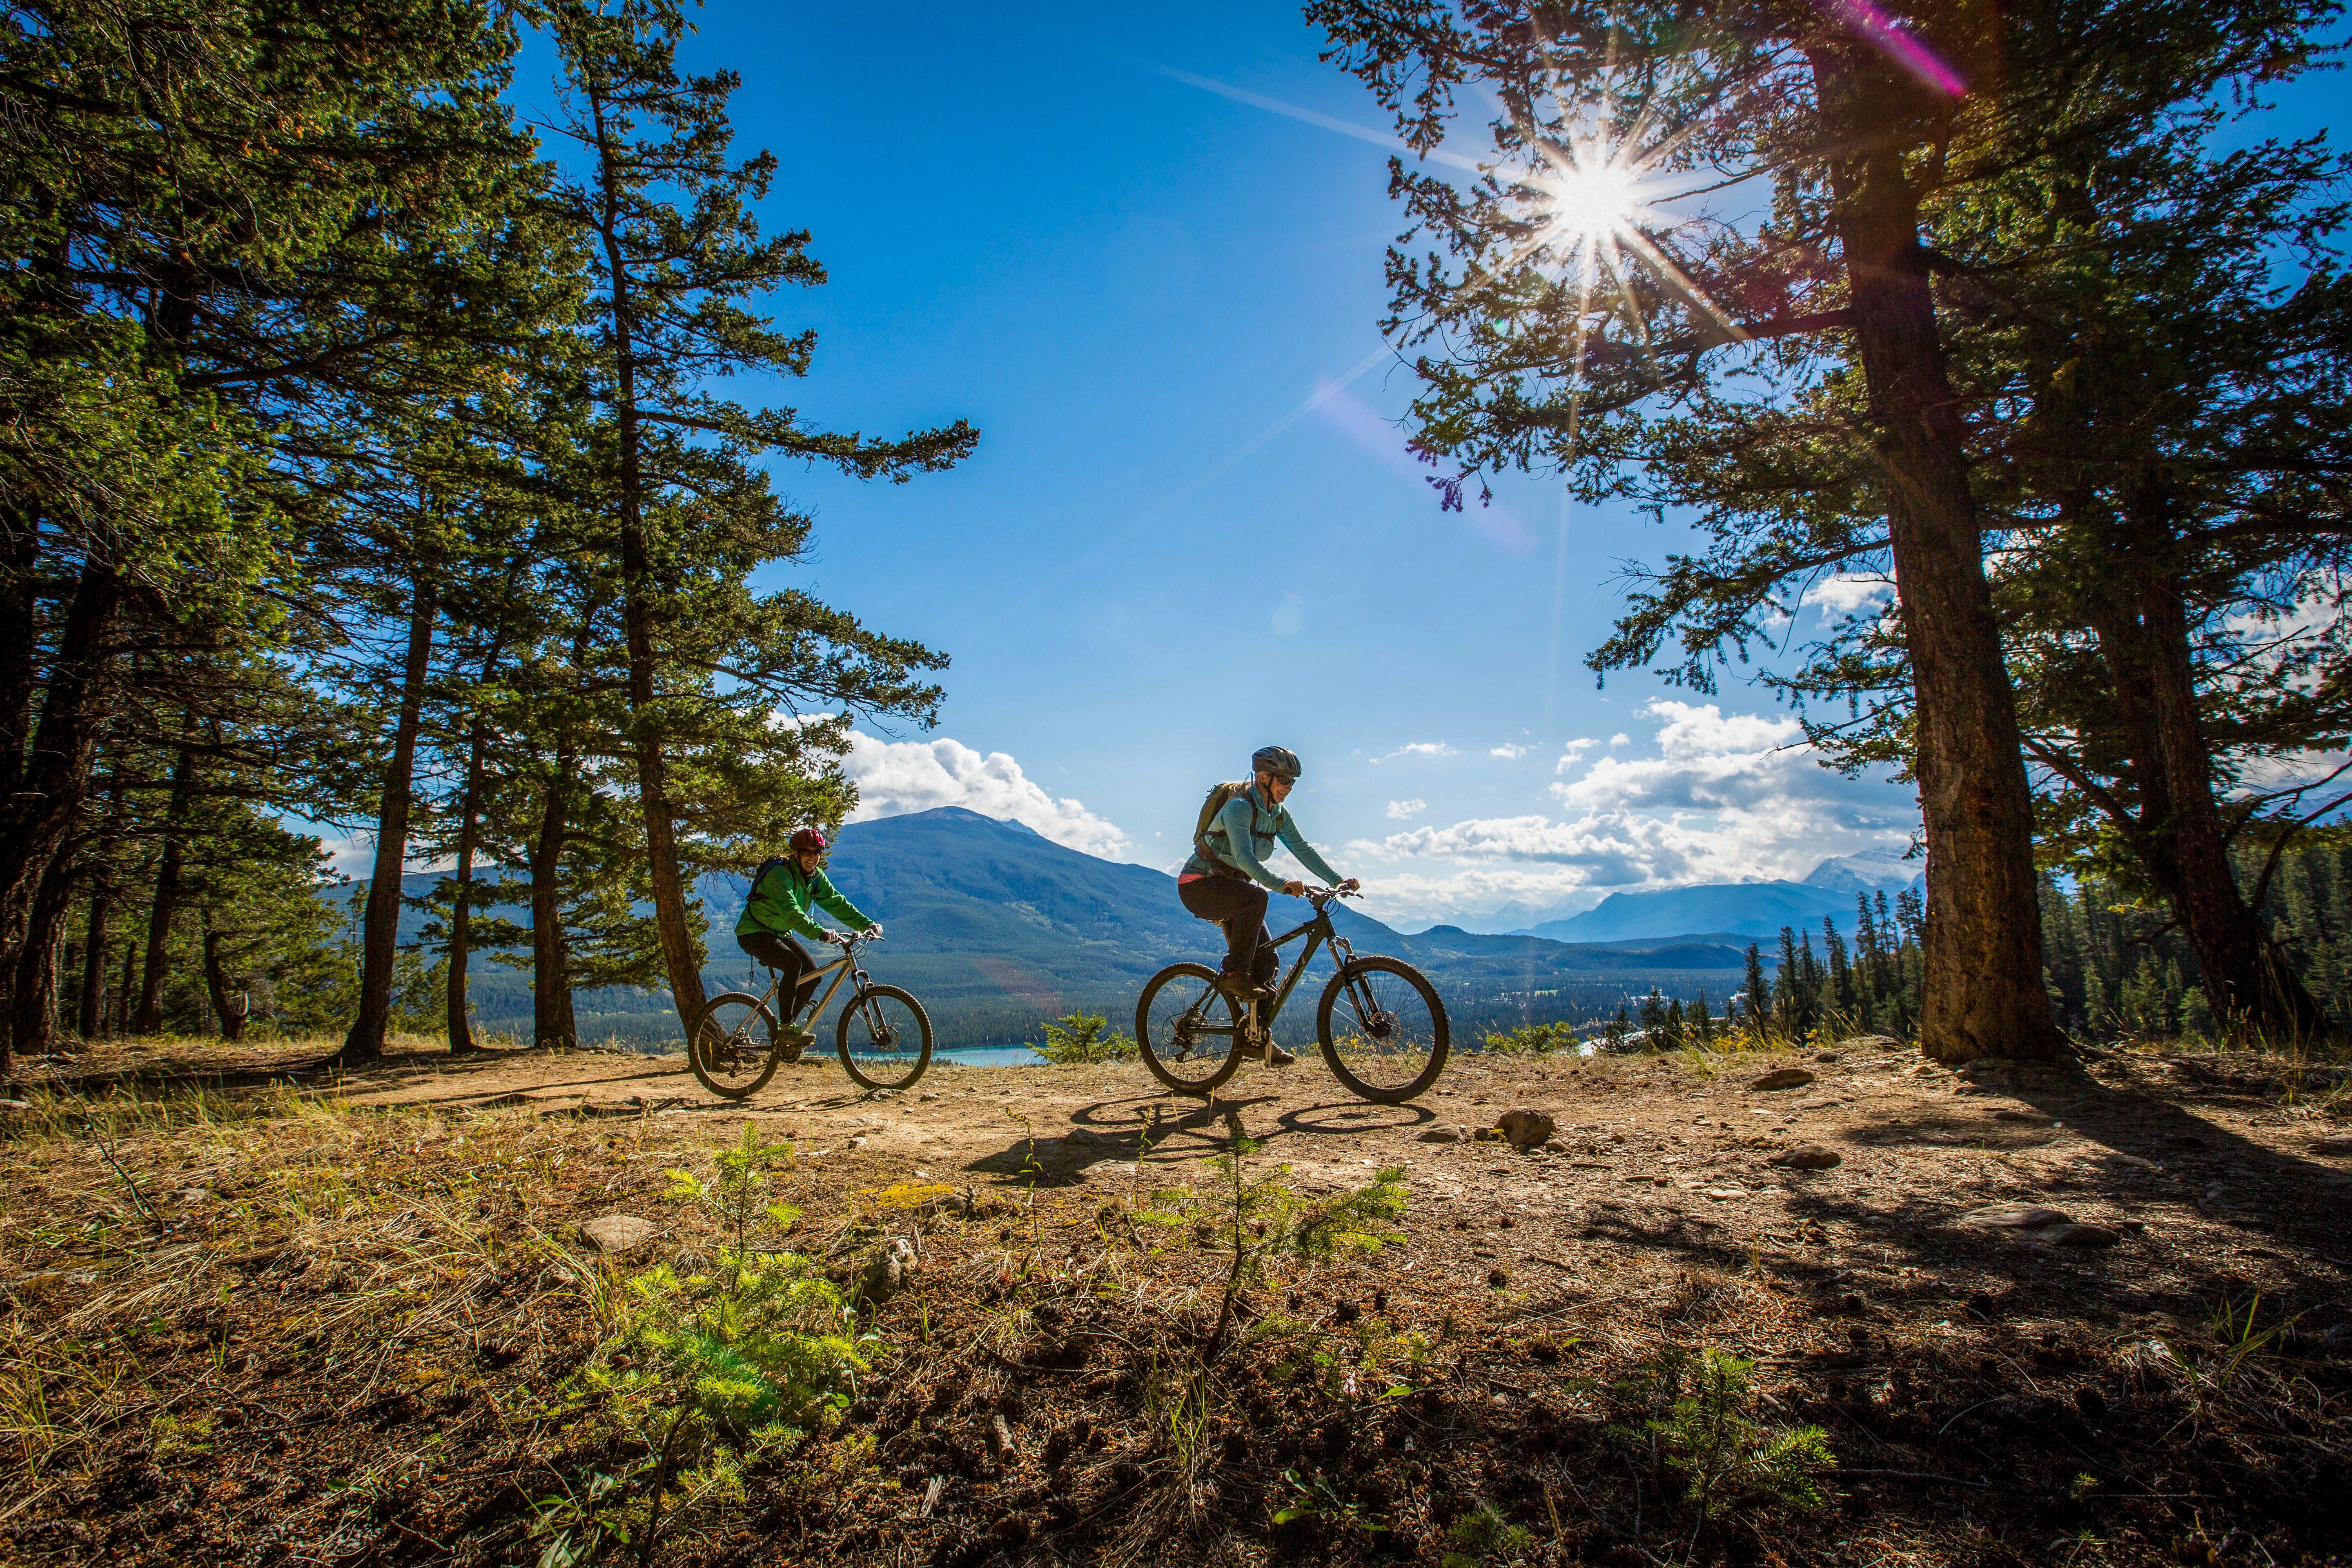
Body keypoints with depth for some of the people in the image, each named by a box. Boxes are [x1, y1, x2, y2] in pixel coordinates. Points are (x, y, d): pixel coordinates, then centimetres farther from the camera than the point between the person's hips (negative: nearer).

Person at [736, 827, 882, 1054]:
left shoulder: (816, 876, -1)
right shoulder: (779, 873, -25)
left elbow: (837, 902, -4)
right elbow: (790, 911, -39)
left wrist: (867, 924, -17)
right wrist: (820, 933, -51)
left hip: (780, 933, 8)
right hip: (754, 933, -8)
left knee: (812, 973, -4)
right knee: (793, 964, -28)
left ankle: (787, 1027, 10)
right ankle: (786, 1027, -19)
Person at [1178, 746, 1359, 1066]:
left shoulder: (1278, 814, 3)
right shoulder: (1240, 807, -22)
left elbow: (1303, 849, 0)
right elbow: (1244, 857, -35)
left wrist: (1337, 881, -10)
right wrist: (1281, 885, -46)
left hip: (1230, 890, 8)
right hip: (1198, 886, -8)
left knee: (1267, 959, -2)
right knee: (1255, 897, -36)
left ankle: (1257, 1038, 5)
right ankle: (1234, 974, -23)